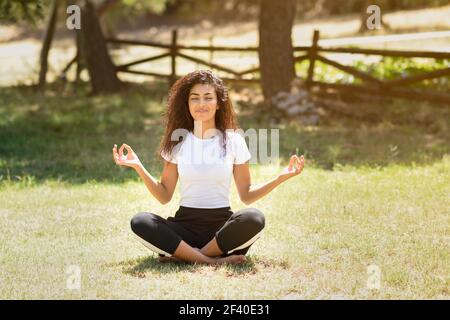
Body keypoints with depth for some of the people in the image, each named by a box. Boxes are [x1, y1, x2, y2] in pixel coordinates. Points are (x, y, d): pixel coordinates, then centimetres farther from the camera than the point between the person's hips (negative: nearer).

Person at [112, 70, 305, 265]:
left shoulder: (233, 141, 5)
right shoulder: (178, 142, 7)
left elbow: (246, 195, 6)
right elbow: (164, 196, 7)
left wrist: (282, 177, -7)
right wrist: (138, 167, -6)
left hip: (222, 224, -1)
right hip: (185, 224, 1)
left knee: (254, 219, -33)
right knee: (140, 222, -27)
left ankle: (184, 254, -21)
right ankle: (214, 260, -29)